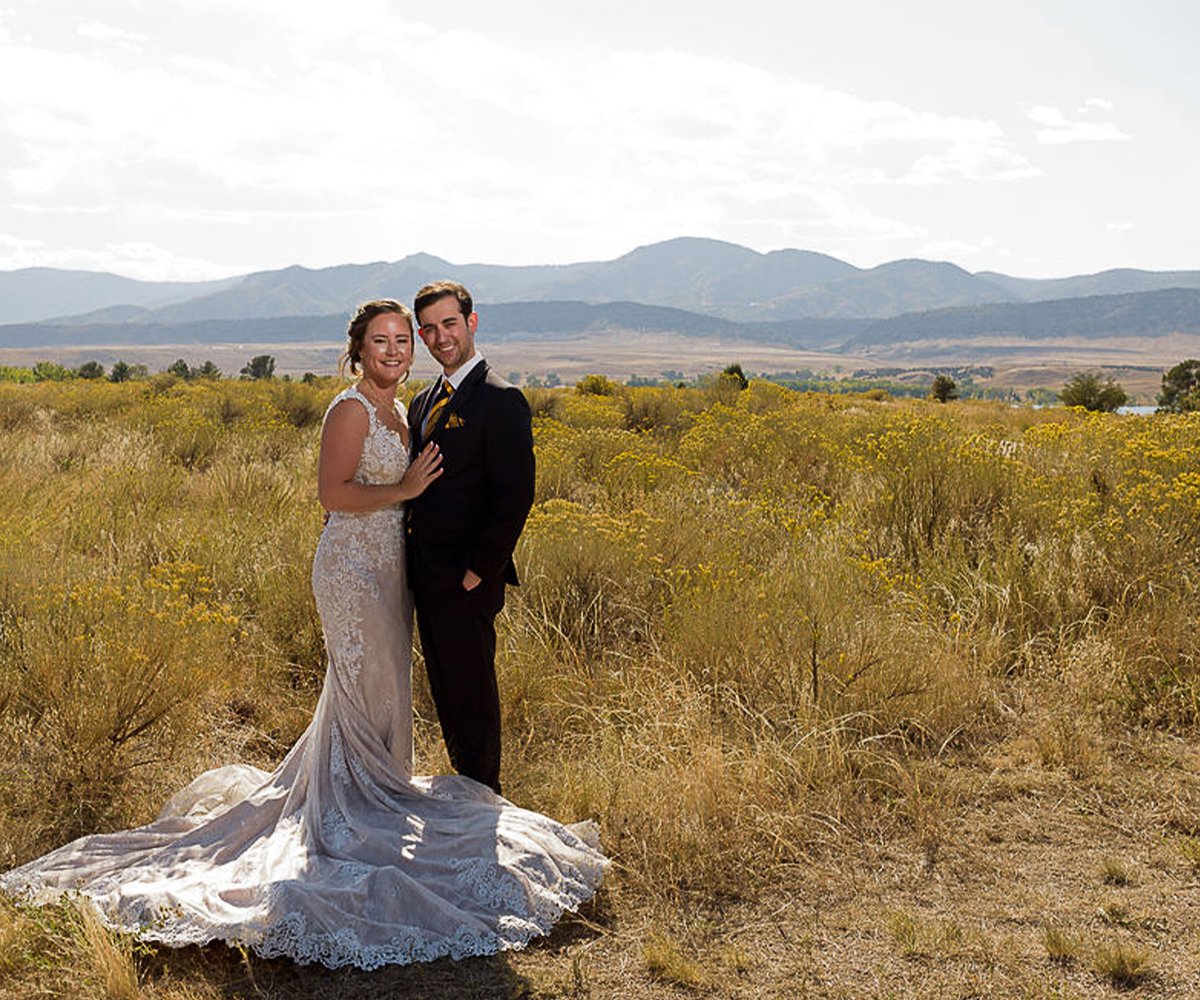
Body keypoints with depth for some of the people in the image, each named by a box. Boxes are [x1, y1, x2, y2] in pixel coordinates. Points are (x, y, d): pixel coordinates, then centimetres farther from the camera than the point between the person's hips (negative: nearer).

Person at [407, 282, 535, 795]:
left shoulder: (501, 400, -14)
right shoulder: (424, 402, 13)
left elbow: (516, 497, -18)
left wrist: (479, 570, -17)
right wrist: (413, 561, 9)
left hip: (465, 580, -8)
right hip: (427, 575, 8)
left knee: (471, 693, 2)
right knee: (445, 691, 17)